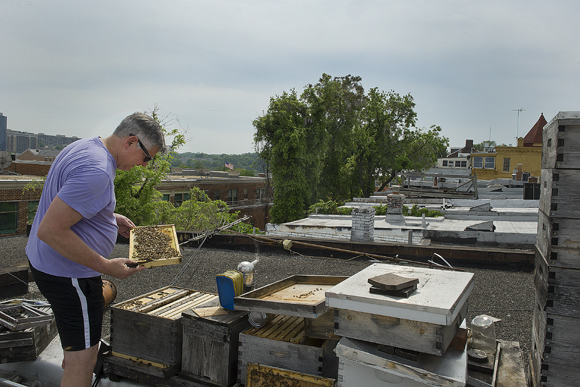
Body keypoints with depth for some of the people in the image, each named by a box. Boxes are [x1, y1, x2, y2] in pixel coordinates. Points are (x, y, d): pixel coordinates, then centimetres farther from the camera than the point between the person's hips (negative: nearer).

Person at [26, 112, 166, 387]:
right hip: (68, 273, -11)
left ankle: (72, 360, 54)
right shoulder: (96, 171, -29)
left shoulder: (84, 146, 4)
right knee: (83, 359, 1)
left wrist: (110, 218, 9)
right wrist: (107, 266, -27)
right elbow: (50, 230, -32)